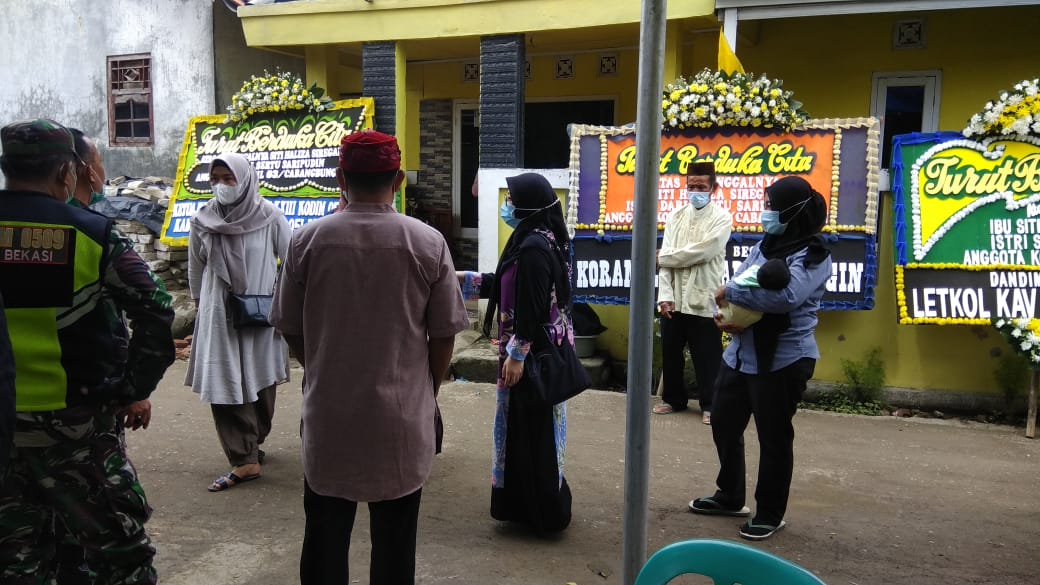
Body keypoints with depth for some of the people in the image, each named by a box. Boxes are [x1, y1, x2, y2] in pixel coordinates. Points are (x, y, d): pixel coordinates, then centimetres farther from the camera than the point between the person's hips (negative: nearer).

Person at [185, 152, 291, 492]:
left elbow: (291, 260, -1)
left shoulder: (269, 217, -10)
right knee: (224, 386, -3)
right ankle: (245, 460, 4)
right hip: (219, 313, 2)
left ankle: (253, 443, 29)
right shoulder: (202, 220, -2)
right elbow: (195, 268, 11)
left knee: (261, 382, 10)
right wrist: (200, 304, 18)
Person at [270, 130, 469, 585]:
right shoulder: (428, 243, -9)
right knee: (394, 540, 14)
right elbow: (444, 334, -4)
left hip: (328, 412, 1)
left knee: (325, 535, 17)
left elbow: (290, 329, 2)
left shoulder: (307, 240, -7)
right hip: (402, 413, 0)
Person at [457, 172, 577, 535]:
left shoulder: (533, 246, -21)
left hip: (531, 353, -10)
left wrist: (517, 355, -20)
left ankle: (541, 512, 14)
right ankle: (532, 503, 32)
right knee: (530, 428, 18)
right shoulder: (538, 240, 10)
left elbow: (532, 307, -24)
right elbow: (509, 287, 18)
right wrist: (464, 278, 17)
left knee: (531, 428, 1)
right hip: (540, 350, 10)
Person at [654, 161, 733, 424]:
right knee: (670, 353, 14)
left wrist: (663, 256, -7)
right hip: (674, 299, 4)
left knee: (707, 358, 4)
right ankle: (673, 398, 31)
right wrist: (665, 295, -7)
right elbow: (667, 258, 2)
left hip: (704, 300, -4)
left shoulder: (722, 218, -4)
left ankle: (709, 405, 19)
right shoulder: (676, 216, 9)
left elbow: (702, 252, -17)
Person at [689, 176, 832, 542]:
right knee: (724, 425, 17)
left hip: (783, 360, -8)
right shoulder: (764, 246, 11)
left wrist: (731, 292, -20)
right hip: (740, 354, 8)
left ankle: (769, 514, 23)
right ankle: (730, 497, 37)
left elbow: (785, 295, -31)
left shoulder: (813, 256, -14)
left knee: (774, 437, 4)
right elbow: (738, 286, 8)